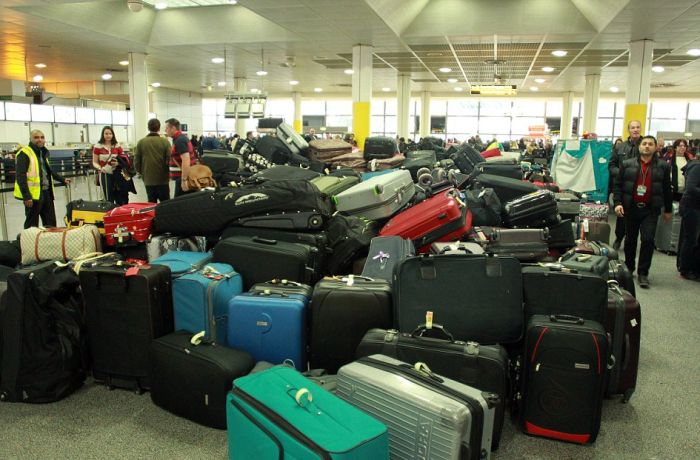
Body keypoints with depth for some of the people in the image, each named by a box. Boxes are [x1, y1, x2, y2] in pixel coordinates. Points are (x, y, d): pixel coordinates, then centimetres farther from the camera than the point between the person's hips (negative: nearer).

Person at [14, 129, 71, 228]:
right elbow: (20, 176, -16)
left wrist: (62, 180, 29)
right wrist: (26, 196, -22)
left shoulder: (43, 153, 17)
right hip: (33, 194, -8)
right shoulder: (24, 153, -9)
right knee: (32, 225, 1)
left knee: (51, 224, 11)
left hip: (47, 192, 8)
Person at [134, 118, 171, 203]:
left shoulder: (141, 142, -2)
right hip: (162, 179, -2)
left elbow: (136, 160, 1)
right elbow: (169, 159, -9)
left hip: (148, 180, 2)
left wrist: (141, 172, 17)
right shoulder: (165, 142, -8)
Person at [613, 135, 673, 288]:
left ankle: (643, 273, -2)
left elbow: (667, 189, 8)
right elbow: (618, 185, 3)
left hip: (650, 210, -1)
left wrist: (668, 210, 9)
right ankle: (628, 268, 28)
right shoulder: (627, 164, 3)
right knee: (630, 240, 12)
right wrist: (618, 203, -8)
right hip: (631, 208, 1)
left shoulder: (663, 166, 3)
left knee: (648, 240, -10)